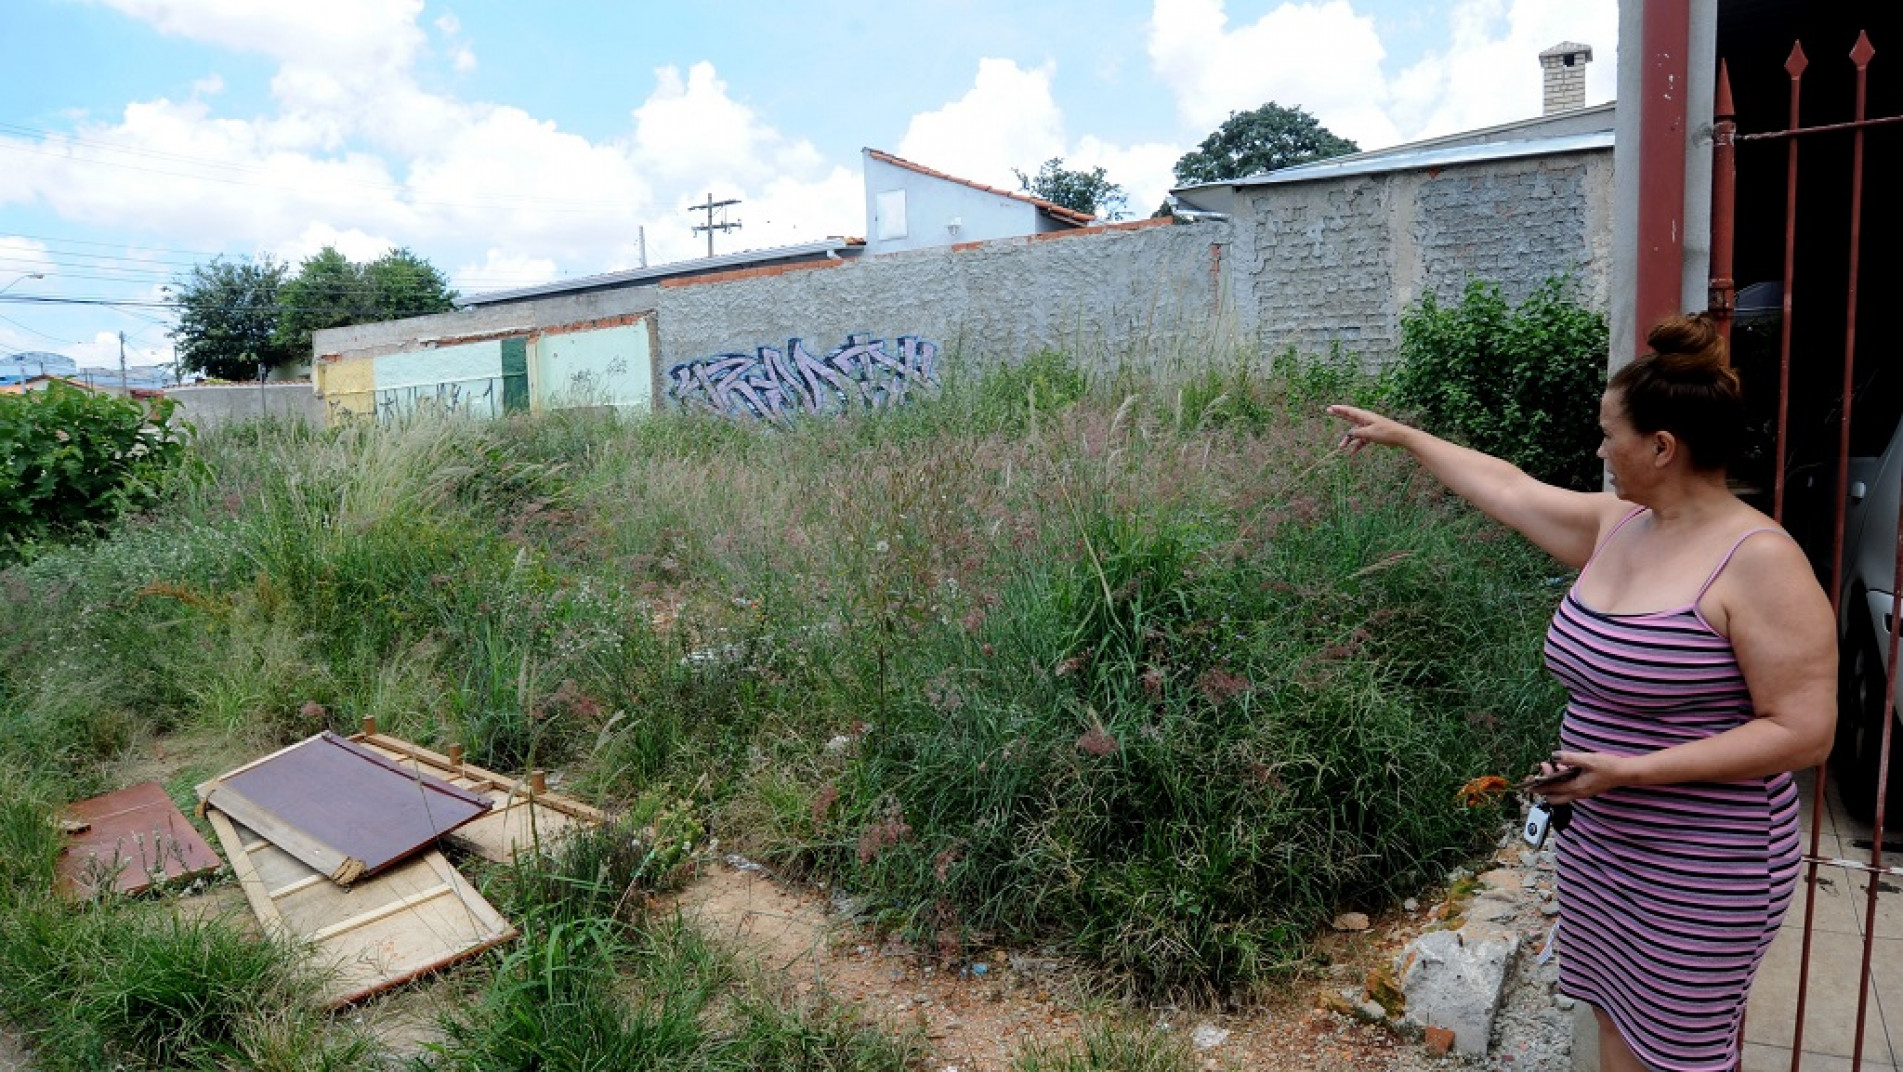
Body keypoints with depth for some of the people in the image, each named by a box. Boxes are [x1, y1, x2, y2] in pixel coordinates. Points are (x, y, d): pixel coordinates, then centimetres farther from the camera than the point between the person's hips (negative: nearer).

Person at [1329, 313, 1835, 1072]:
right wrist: (1399, 435, 22)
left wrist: (1629, 769, -25)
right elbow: (1507, 487, 15)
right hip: (1600, 843, 7)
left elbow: (1803, 732, -20)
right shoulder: (1615, 525, 2)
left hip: (1701, 870, -7)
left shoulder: (1759, 560, -19)